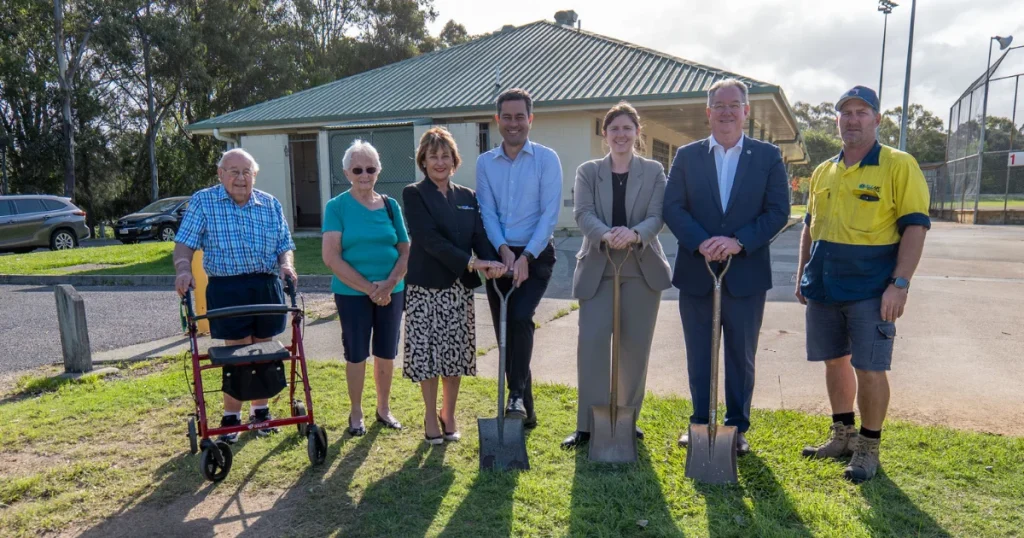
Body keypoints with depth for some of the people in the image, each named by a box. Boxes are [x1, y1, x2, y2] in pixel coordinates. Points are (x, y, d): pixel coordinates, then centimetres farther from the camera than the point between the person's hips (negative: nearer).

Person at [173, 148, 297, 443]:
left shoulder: (271, 204, 10)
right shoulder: (202, 202, 2)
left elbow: (285, 244, 11)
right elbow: (185, 243, -3)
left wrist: (286, 264, -10)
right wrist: (183, 269, -22)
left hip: (267, 286, 3)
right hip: (227, 289, -3)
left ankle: (260, 410, 28)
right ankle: (231, 417, 16)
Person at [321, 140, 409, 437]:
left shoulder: (390, 206, 4)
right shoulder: (337, 206, -5)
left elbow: (406, 251, 5)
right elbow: (331, 257, -12)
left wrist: (389, 284, -12)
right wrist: (368, 287, -15)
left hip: (392, 292, 3)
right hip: (352, 293, -3)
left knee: (386, 352, 11)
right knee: (356, 353, 7)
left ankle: (384, 408, 29)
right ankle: (356, 413, 23)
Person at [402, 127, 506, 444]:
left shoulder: (468, 197, 11)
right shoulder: (414, 195, -3)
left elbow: (480, 235, 1)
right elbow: (429, 239, -15)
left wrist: (490, 262, -21)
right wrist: (471, 262, -23)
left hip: (460, 287, 4)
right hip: (426, 287, -4)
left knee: (455, 354, 9)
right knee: (427, 353, 2)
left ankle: (449, 415, 25)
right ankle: (431, 418, 18)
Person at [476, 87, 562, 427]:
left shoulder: (546, 159, -2)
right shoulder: (485, 163, 7)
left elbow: (550, 213, -9)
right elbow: (487, 212, 0)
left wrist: (526, 257, -17)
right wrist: (503, 249, -15)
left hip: (535, 255, -3)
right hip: (499, 256, 4)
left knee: (520, 318, -23)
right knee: (505, 330, 6)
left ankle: (518, 395, -8)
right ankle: (525, 411, 18)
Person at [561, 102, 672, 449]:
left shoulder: (654, 171, 6)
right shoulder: (587, 171, 6)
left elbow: (657, 216, -6)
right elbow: (582, 213, -8)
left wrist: (634, 233, -28)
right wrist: (605, 235, -29)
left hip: (642, 269, 1)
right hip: (598, 268, 0)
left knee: (635, 347, 8)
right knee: (591, 342, -8)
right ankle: (587, 424, 2)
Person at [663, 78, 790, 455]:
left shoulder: (768, 157, 3)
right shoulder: (687, 156, 5)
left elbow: (778, 211, -4)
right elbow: (672, 208, -3)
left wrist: (738, 242, -18)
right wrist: (701, 243, -18)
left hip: (745, 274, -1)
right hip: (696, 272, 1)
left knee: (741, 357, 10)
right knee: (699, 356, 10)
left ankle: (738, 428, 24)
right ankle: (700, 424, 25)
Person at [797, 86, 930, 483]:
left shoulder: (898, 166, -5)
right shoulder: (823, 172, 12)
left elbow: (915, 227, -11)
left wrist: (900, 284, -18)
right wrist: (802, 276, 14)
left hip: (871, 289, -5)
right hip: (824, 288, 6)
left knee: (869, 368, -1)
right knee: (834, 361, 13)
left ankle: (868, 448, 17)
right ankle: (843, 436, 29)